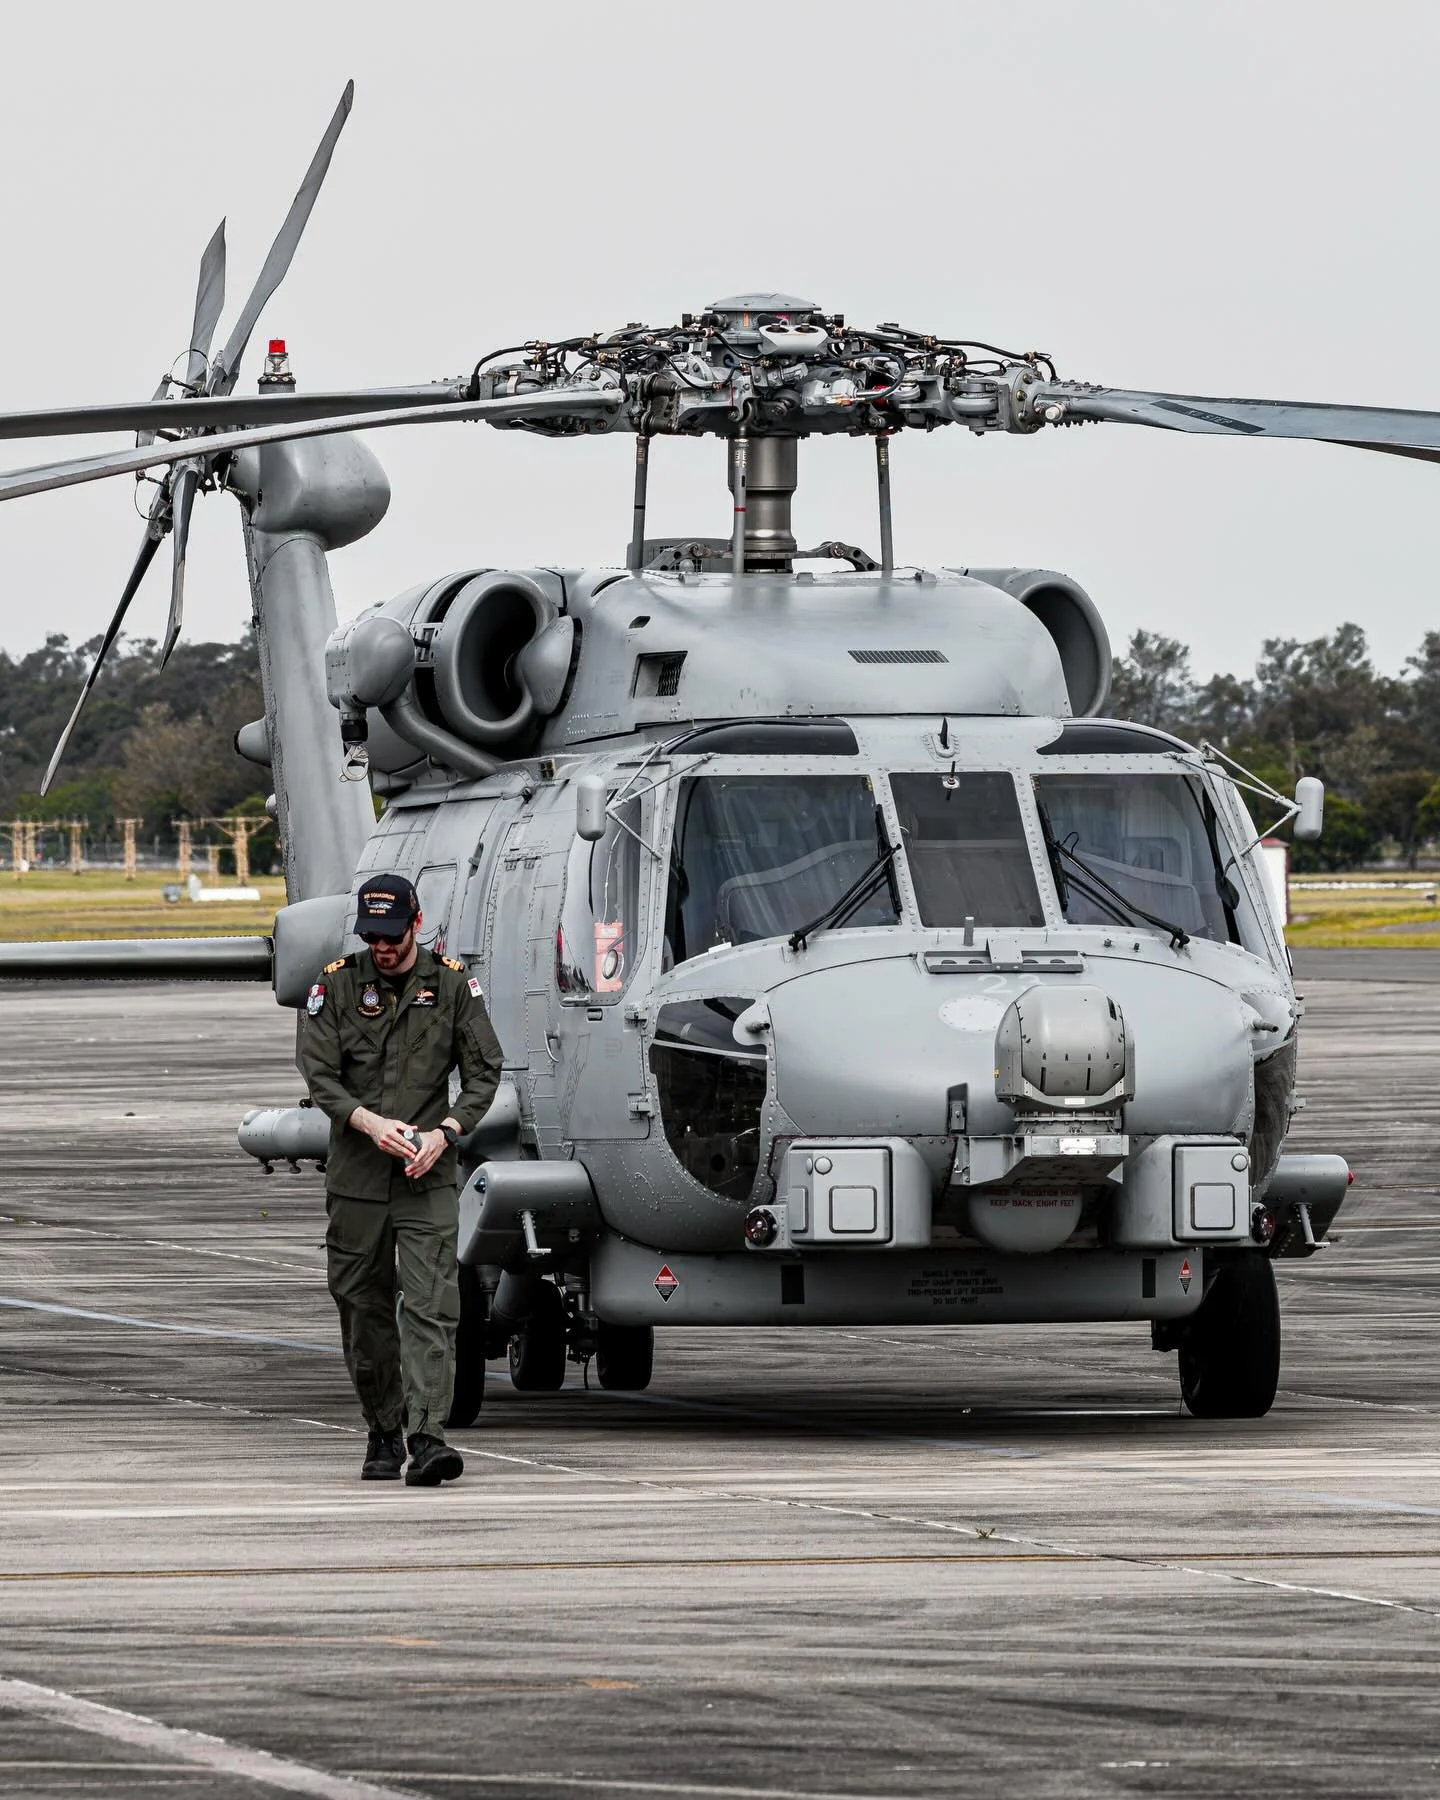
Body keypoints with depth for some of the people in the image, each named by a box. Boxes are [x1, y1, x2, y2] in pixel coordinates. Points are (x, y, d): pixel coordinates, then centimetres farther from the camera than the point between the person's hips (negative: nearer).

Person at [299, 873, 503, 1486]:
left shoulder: (452, 985, 4)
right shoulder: (336, 985, 2)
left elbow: (484, 1072, 3)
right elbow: (318, 1074, -3)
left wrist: (444, 1132, -13)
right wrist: (370, 1122, -19)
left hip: (427, 1176, -1)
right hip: (356, 1176, 1)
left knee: (431, 1306, -13)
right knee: (364, 1308, 7)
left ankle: (427, 1438, -21)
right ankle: (384, 1433, 21)